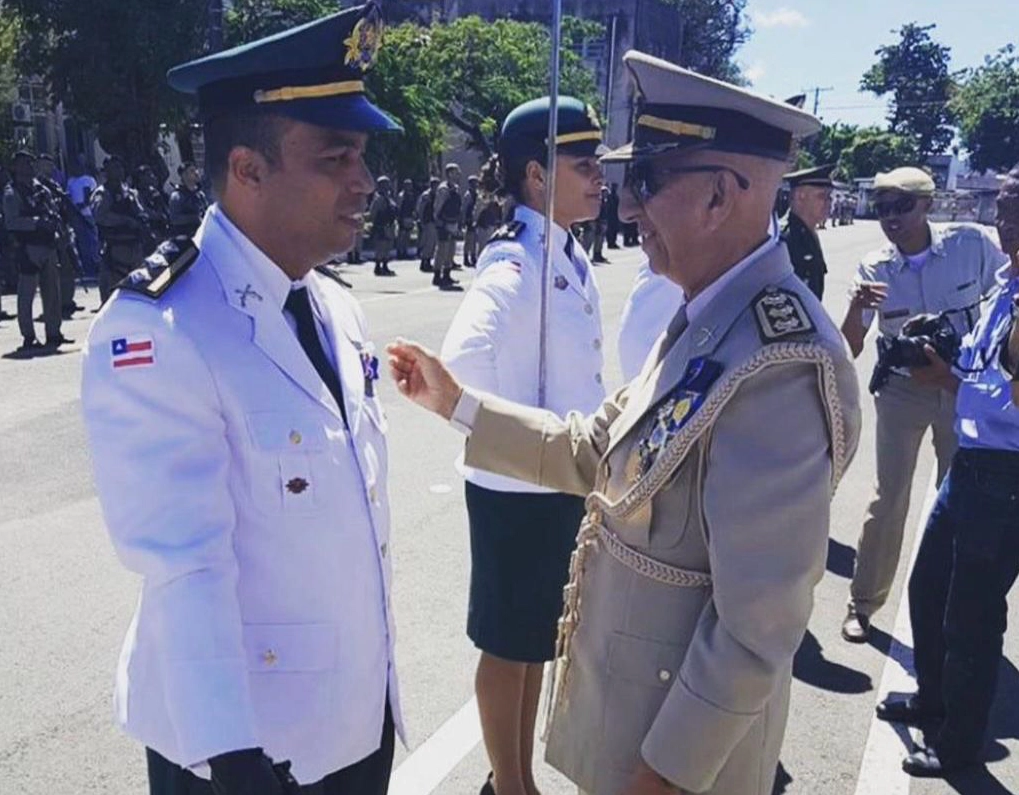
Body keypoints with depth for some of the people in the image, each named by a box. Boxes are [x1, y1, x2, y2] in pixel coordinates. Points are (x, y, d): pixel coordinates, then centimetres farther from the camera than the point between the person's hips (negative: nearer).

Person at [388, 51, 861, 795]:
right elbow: (593, 451, 6)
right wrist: (454, 401, 4)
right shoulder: (707, 321, 1)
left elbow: (759, 626, -27)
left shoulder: (778, 365, -30)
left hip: (682, 725, -8)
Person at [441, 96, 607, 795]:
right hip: (517, 489, -8)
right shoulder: (516, 264, -21)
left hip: (564, 483, 8)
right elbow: (462, 360, -37)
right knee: (509, 645, 12)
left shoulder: (572, 256, 5)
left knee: (541, 637, 22)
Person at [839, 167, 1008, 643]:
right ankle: (863, 603, 14)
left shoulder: (971, 245, -14)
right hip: (903, 390, -1)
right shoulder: (874, 270, -12)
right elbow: (850, 350, -14)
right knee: (889, 499, 0)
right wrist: (856, 306, -32)